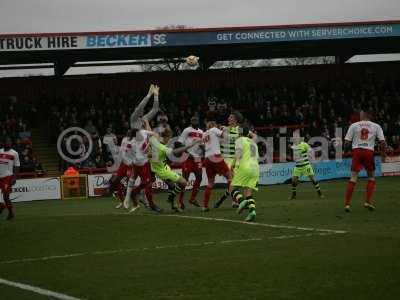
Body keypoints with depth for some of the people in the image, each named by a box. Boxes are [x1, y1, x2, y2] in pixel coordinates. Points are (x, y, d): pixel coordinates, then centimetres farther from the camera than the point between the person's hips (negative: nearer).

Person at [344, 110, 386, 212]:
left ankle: (347, 204, -5)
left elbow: (347, 142, 4)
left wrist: (346, 147, 24)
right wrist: (383, 152, 16)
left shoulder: (354, 125, 7)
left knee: (353, 178, 2)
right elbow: (382, 142, 1)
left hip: (357, 151, 1)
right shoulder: (376, 126, 7)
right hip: (369, 152, -1)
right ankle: (368, 202, 8)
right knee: (371, 177, 17)